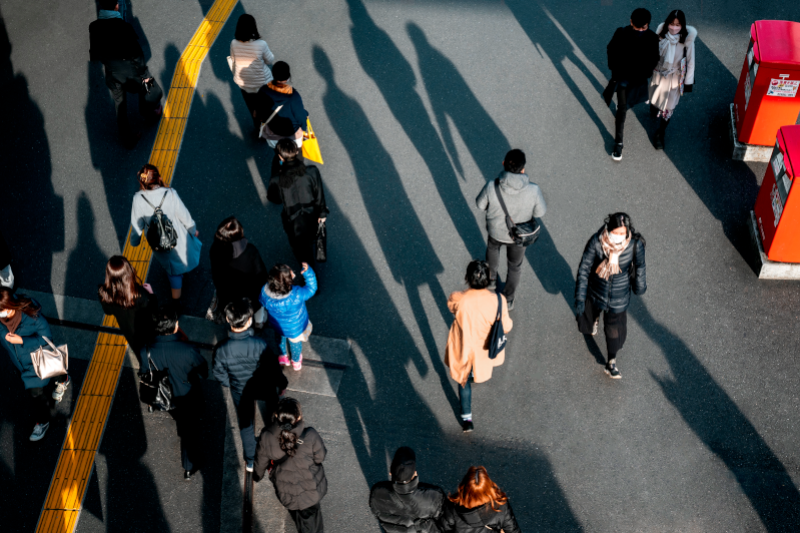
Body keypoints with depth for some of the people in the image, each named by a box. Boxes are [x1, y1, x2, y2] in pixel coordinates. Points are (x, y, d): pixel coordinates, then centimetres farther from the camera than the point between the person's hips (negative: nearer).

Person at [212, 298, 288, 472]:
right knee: (273, 387, 36)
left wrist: (230, 384, 11)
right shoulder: (259, 344, -36)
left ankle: (250, 461, 44)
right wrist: (281, 383, 2)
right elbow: (272, 368, -19)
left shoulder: (221, 349, -31)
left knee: (245, 423, 25)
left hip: (239, 391, 2)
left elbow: (220, 375, -13)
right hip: (262, 388, -2)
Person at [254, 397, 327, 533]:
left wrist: (258, 475, 17)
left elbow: (261, 462, -6)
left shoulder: (266, 437, -26)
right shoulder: (310, 436, -31)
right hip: (312, 490, -1)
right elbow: (320, 457, -12)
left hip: (286, 494, 1)